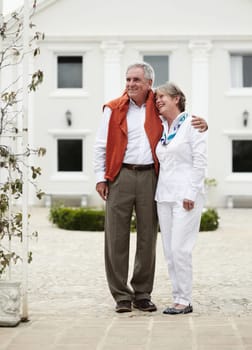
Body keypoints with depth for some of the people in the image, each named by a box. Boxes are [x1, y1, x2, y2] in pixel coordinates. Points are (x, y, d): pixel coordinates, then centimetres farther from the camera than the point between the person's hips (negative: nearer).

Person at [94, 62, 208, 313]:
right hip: (120, 176, -2)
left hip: (149, 177, 2)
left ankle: (142, 294, 16)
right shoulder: (114, 109, 7)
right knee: (117, 236, -2)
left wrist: (201, 125, -4)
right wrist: (100, 177, 0)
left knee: (147, 236, 5)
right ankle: (121, 295, 6)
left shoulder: (158, 109, 11)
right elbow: (101, 145, 7)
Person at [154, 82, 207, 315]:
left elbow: (200, 161, -9)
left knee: (180, 248, -10)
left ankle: (184, 300, -4)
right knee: (169, 250, 5)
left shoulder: (191, 124, -3)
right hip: (164, 195, 7)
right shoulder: (162, 128, 16)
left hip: (185, 195, -7)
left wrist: (191, 194, -14)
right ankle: (179, 296, 11)